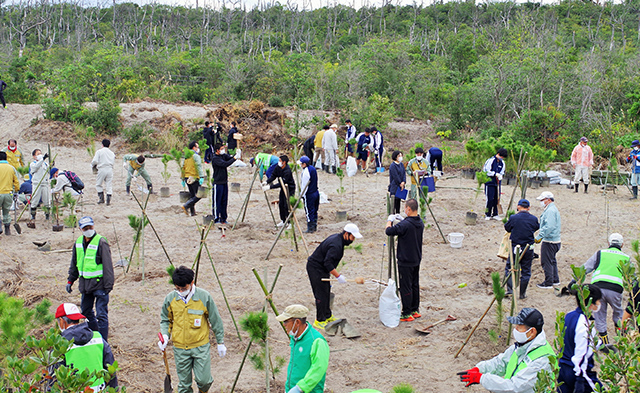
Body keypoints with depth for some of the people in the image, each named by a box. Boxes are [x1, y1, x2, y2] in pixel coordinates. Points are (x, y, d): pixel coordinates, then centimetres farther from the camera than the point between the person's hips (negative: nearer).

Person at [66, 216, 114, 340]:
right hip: (85, 283, 7)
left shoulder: (101, 242, -12)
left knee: (101, 314, -7)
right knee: (86, 310, 18)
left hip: (99, 283, -7)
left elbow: (108, 265, -12)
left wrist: (108, 285, -15)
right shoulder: (78, 242, 8)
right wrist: (70, 280, 20)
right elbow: (74, 264, 21)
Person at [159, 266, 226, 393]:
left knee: (203, 380, -3)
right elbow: (165, 320, 10)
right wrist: (165, 335, -9)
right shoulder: (170, 299, -5)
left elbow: (216, 321, 0)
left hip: (201, 346, -2)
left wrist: (220, 343, 4)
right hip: (180, 348, 2)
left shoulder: (204, 297, -11)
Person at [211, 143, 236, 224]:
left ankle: (223, 218, 17)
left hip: (225, 182, 7)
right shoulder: (215, 158, -14)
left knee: (224, 201, 10)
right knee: (217, 201, -2)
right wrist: (234, 158, -26)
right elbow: (225, 164, -25)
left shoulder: (224, 155, 10)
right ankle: (215, 218, 4)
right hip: (218, 183, -7)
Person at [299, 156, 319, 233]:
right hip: (316, 193, 9)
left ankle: (310, 228, 6)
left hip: (309, 195, -9)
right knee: (314, 211, 17)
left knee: (309, 212, 1)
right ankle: (314, 226, 26)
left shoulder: (306, 172, -20)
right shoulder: (313, 168, 7)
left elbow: (304, 185, -18)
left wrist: (302, 196, -10)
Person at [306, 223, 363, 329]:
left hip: (322, 268, 11)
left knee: (326, 292, 17)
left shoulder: (337, 238, 6)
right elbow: (328, 263, -31)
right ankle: (320, 321, -3)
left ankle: (327, 316, 30)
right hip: (315, 268, -11)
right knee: (321, 294, -9)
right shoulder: (336, 245, -27)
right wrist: (338, 276, -27)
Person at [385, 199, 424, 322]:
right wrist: (401, 220, 17)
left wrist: (390, 220, -4)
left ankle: (407, 314, 3)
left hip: (405, 262, -8)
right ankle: (415, 310, 26)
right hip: (416, 260, 8)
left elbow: (389, 231, -21)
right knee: (415, 285, 17)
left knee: (406, 287, -1)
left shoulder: (405, 225, -23)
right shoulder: (420, 223, 3)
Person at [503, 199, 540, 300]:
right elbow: (537, 227, 14)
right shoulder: (534, 219, -4)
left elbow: (507, 228, 6)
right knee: (526, 271, 11)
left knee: (509, 268, 13)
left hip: (515, 247, -2)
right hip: (528, 249, 2)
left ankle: (510, 289, 0)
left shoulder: (513, 218, -10)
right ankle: (522, 293, 14)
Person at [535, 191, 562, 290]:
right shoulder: (553, 209, 16)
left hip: (549, 241, -11)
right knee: (552, 261, 20)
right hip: (555, 240, 11)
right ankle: (555, 280, 29)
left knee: (546, 262, -5)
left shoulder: (550, 210, -18)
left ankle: (548, 283, -1)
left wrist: (539, 236, -25)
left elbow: (549, 227, -27)